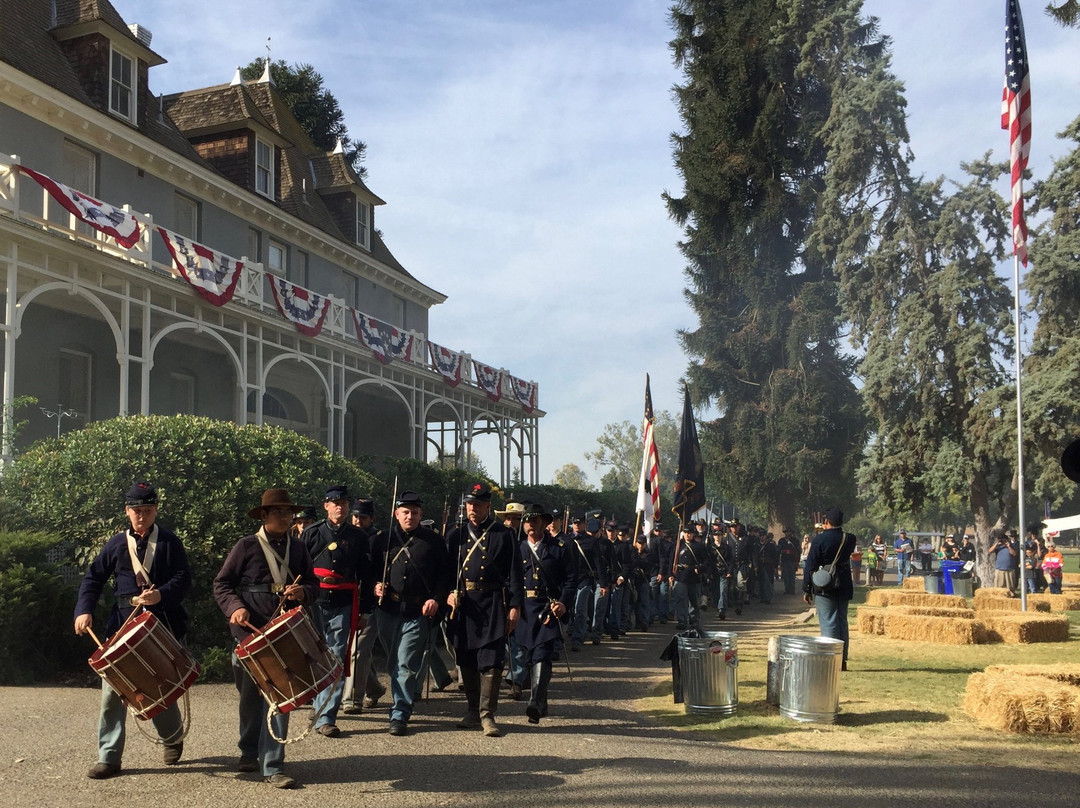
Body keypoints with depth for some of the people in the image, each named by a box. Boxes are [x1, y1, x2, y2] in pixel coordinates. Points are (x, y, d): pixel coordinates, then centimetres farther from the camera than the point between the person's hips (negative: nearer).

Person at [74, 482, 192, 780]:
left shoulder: (169, 542, 2)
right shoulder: (116, 544, 8)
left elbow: (183, 578, -5)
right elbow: (93, 578, 8)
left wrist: (162, 594, -23)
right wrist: (84, 610, -7)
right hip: (123, 626, 2)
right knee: (112, 691, -5)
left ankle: (173, 738, 35)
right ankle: (109, 757, 3)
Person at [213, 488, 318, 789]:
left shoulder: (298, 548, 9)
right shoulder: (247, 546, -2)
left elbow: (313, 584, 14)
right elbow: (222, 584, -1)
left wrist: (303, 592, -9)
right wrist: (235, 607, -17)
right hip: (250, 633, -2)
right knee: (251, 697, 12)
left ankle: (272, 766, 0)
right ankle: (249, 752, 34)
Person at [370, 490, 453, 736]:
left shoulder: (433, 541, 5)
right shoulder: (383, 539, 9)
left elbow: (445, 574, 5)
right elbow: (370, 568, 14)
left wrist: (436, 599, -8)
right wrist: (375, 586, -5)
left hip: (418, 613, -3)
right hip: (387, 610, 3)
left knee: (406, 665, -9)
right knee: (393, 664, 14)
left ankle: (400, 715, -5)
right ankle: (402, 705, 33)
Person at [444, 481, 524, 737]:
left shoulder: (504, 535, 1)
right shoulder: (456, 535, 10)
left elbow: (514, 573, -1)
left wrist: (515, 606, -6)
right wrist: (449, 593, -7)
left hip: (493, 605, -3)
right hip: (463, 604, 3)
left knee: (491, 659, -5)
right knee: (466, 660, 10)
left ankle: (487, 714, 1)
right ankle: (472, 711, 22)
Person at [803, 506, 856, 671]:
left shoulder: (819, 539, -13)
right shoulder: (850, 539, -1)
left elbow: (810, 566, -11)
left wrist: (806, 590, -4)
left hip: (823, 588, -5)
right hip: (844, 587, 5)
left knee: (828, 623, -2)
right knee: (842, 622, 12)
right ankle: (842, 660, 16)